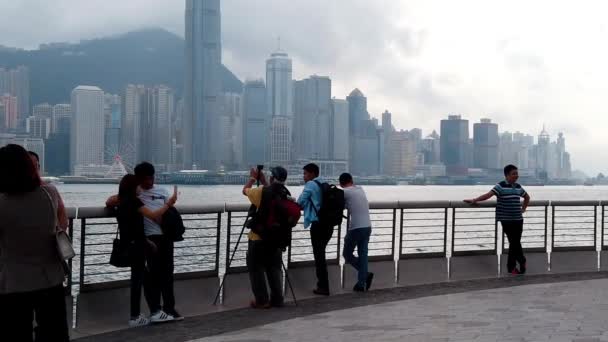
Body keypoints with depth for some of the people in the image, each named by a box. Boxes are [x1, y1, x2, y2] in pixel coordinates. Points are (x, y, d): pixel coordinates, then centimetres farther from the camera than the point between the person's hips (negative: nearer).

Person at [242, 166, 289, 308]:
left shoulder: (261, 191, -15)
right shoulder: (286, 194, -1)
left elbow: (245, 190, 3)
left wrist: (253, 178, 17)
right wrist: (262, 180, 22)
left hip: (259, 238, -5)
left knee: (256, 268, 5)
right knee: (274, 268, 14)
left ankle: (262, 300, 3)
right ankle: (277, 299, 14)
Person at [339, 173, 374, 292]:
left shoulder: (345, 192, -5)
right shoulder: (360, 189, 14)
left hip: (356, 228, -6)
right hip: (367, 227, 6)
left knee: (347, 254, 9)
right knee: (363, 255, 10)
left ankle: (365, 274, -5)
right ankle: (361, 284, 8)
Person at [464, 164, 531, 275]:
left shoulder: (518, 187, 12)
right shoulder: (501, 186, -8)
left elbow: (527, 197, 31)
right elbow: (488, 195, -19)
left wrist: (523, 208, 21)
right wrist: (474, 200, -28)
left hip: (518, 220, 6)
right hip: (507, 220, -6)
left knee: (515, 243, 6)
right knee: (514, 243, -3)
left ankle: (511, 267, 14)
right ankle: (522, 262, 12)